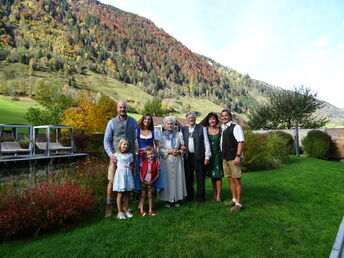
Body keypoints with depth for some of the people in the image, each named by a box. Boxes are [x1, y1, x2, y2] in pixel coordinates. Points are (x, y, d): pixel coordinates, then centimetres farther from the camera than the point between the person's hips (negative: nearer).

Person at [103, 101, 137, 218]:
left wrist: (135, 154, 7)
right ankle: (109, 206, 11)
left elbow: (137, 137, 14)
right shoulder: (112, 123, 1)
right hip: (116, 156, -2)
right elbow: (106, 141, 1)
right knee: (112, 181, -4)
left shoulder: (133, 121, 8)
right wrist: (110, 154, -13)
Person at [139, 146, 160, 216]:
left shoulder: (156, 163, -5)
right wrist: (141, 179, -9)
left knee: (150, 196, 9)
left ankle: (150, 210, 20)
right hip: (143, 182, 0)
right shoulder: (144, 162, -2)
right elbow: (140, 172, 3)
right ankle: (142, 210, 17)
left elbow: (157, 174, -2)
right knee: (143, 195, 7)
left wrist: (153, 180, -10)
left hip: (151, 182, 0)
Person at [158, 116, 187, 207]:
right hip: (166, 161, -2)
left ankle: (176, 199, 15)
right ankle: (168, 200, 10)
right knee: (167, 179, -1)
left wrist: (179, 151, -11)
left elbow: (183, 147, 7)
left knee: (177, 178, 4)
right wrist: (169, 151, -13)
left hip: (177, 161, 2)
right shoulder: (162, 136, 2)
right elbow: (159, 149, -3)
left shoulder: (179, 134, 8)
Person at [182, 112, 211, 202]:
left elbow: (206, 142, 1)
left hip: (199, 156, -2)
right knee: (188, 178, 9)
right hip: (187, 157, 2)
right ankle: (190, 196, 24)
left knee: (200, 178, 4)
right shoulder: (183, 129, 10)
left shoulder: (201, 128, 4)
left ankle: (200, 196, 18)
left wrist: (207, 156, -5)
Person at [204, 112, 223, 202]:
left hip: (218, 154, -2)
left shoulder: (220, 129, -2)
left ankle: (218, 195, 11)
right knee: (212, 175, 11)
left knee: (218, 175, 1)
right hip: (209, 155, 2)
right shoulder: (206, 130, 1)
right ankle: (215, 193, 26)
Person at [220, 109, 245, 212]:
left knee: (236, 180, -2)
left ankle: (238, 203, 8)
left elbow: (241, 142, -16)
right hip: (225, 158, 8)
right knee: (230, 179, 15)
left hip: (234, 158, -7)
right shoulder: (222, 128, 14)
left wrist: (238, 156, -23)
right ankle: (234, 199, 29)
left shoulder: (235, 127, -9)